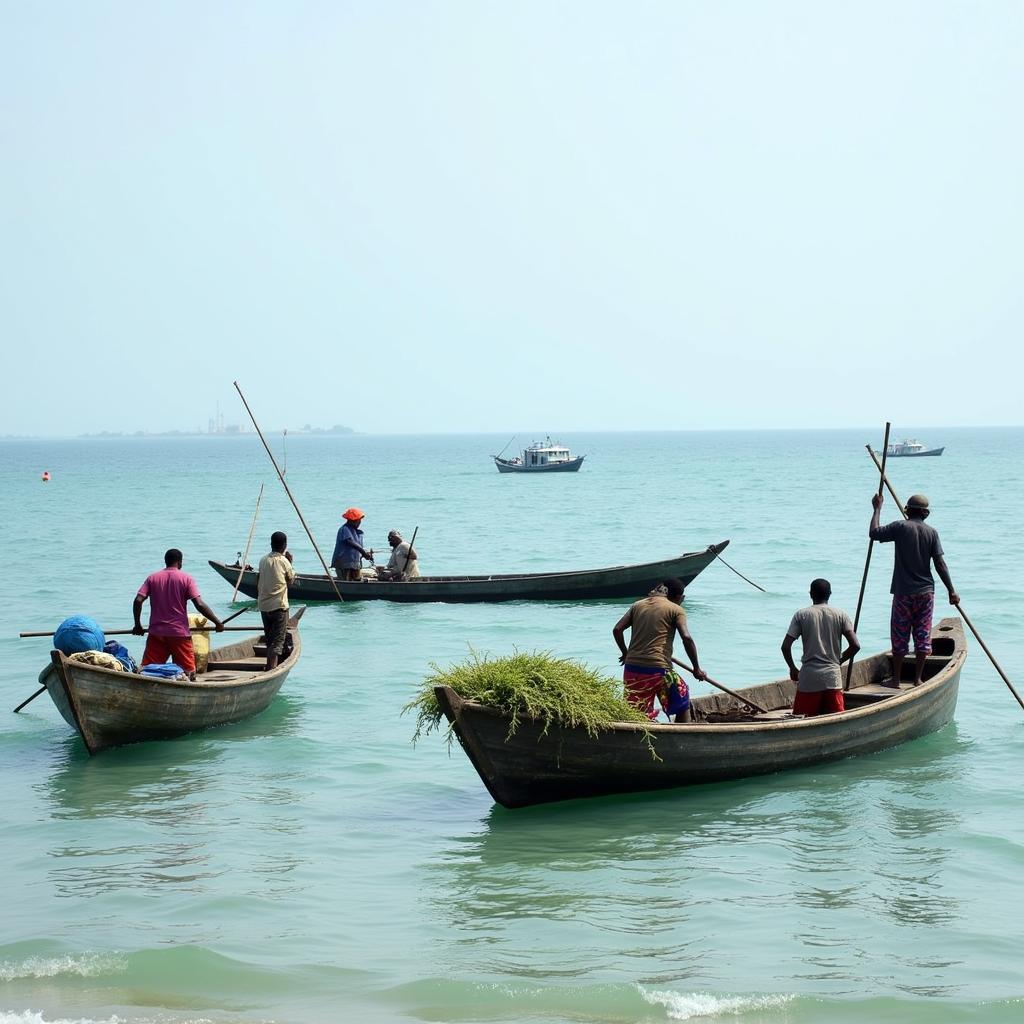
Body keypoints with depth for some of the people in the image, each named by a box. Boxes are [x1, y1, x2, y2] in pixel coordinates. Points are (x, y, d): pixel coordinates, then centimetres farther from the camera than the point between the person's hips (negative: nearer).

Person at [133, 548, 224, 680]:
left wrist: (137, 625, 8)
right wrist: (218, 623, -4)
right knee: (188, 673, 4)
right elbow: (200, 604, -11)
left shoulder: (152, 578, 6)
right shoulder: (186, 579, -2)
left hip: (156, 633, 2)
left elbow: (138, 601, -4)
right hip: (180, 634, -2)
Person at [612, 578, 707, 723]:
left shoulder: (638, 605, 15)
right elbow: (686, 638, -12)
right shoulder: (676, 610, 1)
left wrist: (625, 653, 22)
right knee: (683, 701, 18)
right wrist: (697, 669, -4)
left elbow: (617, 629, 7)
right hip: (658, 668, -4)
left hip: (631, 668, 4)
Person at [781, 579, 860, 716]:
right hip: (833, 677, 1)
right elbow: (855, 645, -4)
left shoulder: (801, 615, 2)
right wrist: (839, 661, 13)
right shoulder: (840, 615, 4)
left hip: (808, 677, -1)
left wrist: (793, 669, 11)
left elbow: (785, 646, -4)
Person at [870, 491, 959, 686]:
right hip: (925, 592, 2)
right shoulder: (932, 532, -1)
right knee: (922, 636, 8)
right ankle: (918, 679, 10)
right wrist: (951, 591, 1)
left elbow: (874, 533, -3)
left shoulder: (900, 527, -8)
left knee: (899, 636, 5)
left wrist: (877, 508, 8)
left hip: (903, 593, -2)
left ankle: (896, 679, 8)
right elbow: (940, 564, -3)